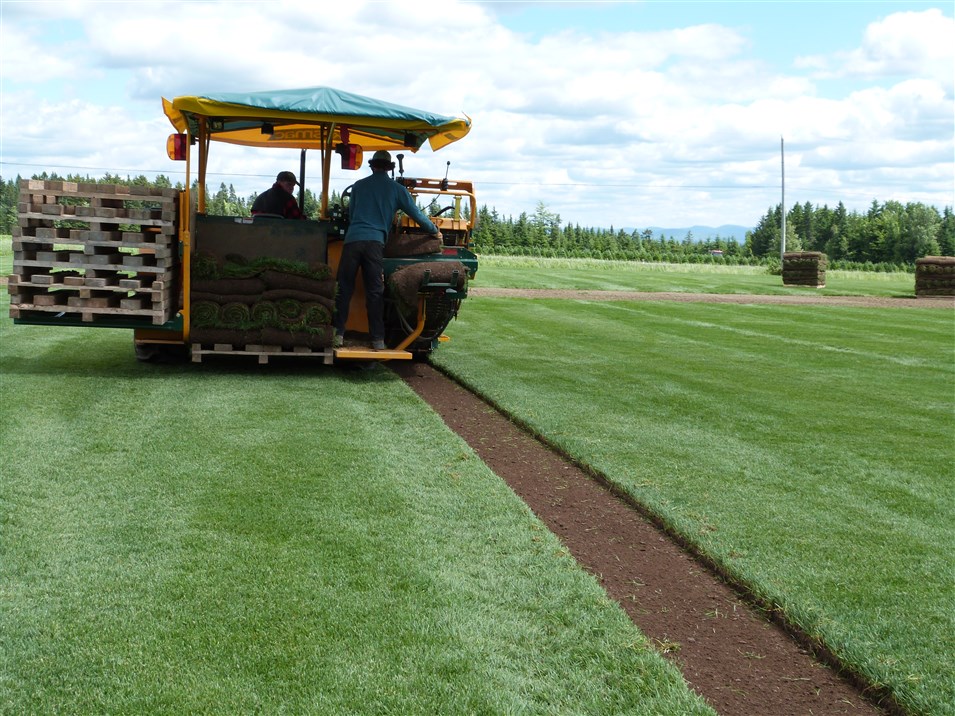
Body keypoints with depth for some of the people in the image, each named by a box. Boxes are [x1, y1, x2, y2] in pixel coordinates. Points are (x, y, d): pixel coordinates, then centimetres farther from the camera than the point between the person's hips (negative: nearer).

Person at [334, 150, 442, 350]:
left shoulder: (359, 186, 15)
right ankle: (378, 339, 1)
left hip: (352, 239, 1)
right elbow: (416, 214, 14)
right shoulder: (396, 189, 10)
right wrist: (435, 231, 29)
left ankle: (338, 333, 2)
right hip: (375, 242, -1)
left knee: (344, 288, 5)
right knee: (375, 292, 2)